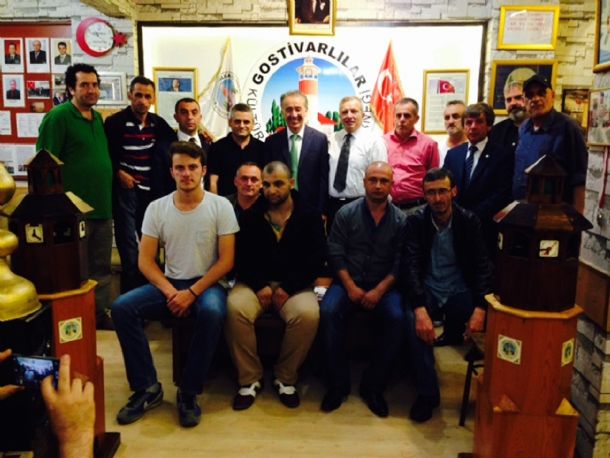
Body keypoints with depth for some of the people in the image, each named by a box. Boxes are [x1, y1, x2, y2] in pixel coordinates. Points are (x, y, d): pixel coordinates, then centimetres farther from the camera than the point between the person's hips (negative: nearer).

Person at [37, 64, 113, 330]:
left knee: (101, 267, 15)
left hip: (103, 207, 7)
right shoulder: (58, 117, -10)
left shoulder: (98, 118, 13)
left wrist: (114, 181, 14)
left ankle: (100, 313, 27)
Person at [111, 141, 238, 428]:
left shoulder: (220, 206, -4)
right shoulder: (157, 208, 3)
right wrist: (170, 292, -15)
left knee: (212, 313, -36)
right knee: (121, 307, -21)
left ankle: (188, 393, -16)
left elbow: (226, 261, -8)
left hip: (206, 284, -3)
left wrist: (192, 293, -17)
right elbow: (145, 261, 1)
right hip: (169, 284, 3)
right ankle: (147, 388, -8)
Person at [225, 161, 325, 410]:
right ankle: (250, 378, -12)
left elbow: (316, 259, -2)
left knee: (308, 314, -32)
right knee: (235, 308, -30)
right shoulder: (250, 216, 9)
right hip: (255, 283, 1)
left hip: (295, 285, -1)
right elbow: (240, 257, 3)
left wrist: (288, 288, -13)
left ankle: (286, 378, -8)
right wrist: (259, 286, -13)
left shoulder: (309, 216, 5)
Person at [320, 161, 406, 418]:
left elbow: (400, 263, -2)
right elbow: (336, 255, -1)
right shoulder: (346, 214, 3)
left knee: (396, 318, -28)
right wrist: (350, 287, -13)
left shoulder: (400, 220, 3)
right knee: (328, 312, -28)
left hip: (383, 286, 0)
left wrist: (379, 291, -14)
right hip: (348, 282, 0)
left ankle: (373, 386, -10)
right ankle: (338, 384, -13)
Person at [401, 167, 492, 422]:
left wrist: (480, 308, -25)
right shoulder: (415, 222, -8)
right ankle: (427, 393, -18)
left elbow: (482, 267, -8)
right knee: (414, 322, -32)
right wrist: (420, 309, -33)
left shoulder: (469, 222, -4)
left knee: (486, 323, -25)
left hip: (459, 289, 2)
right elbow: (410, 266, -17)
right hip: (426, 288, -1)